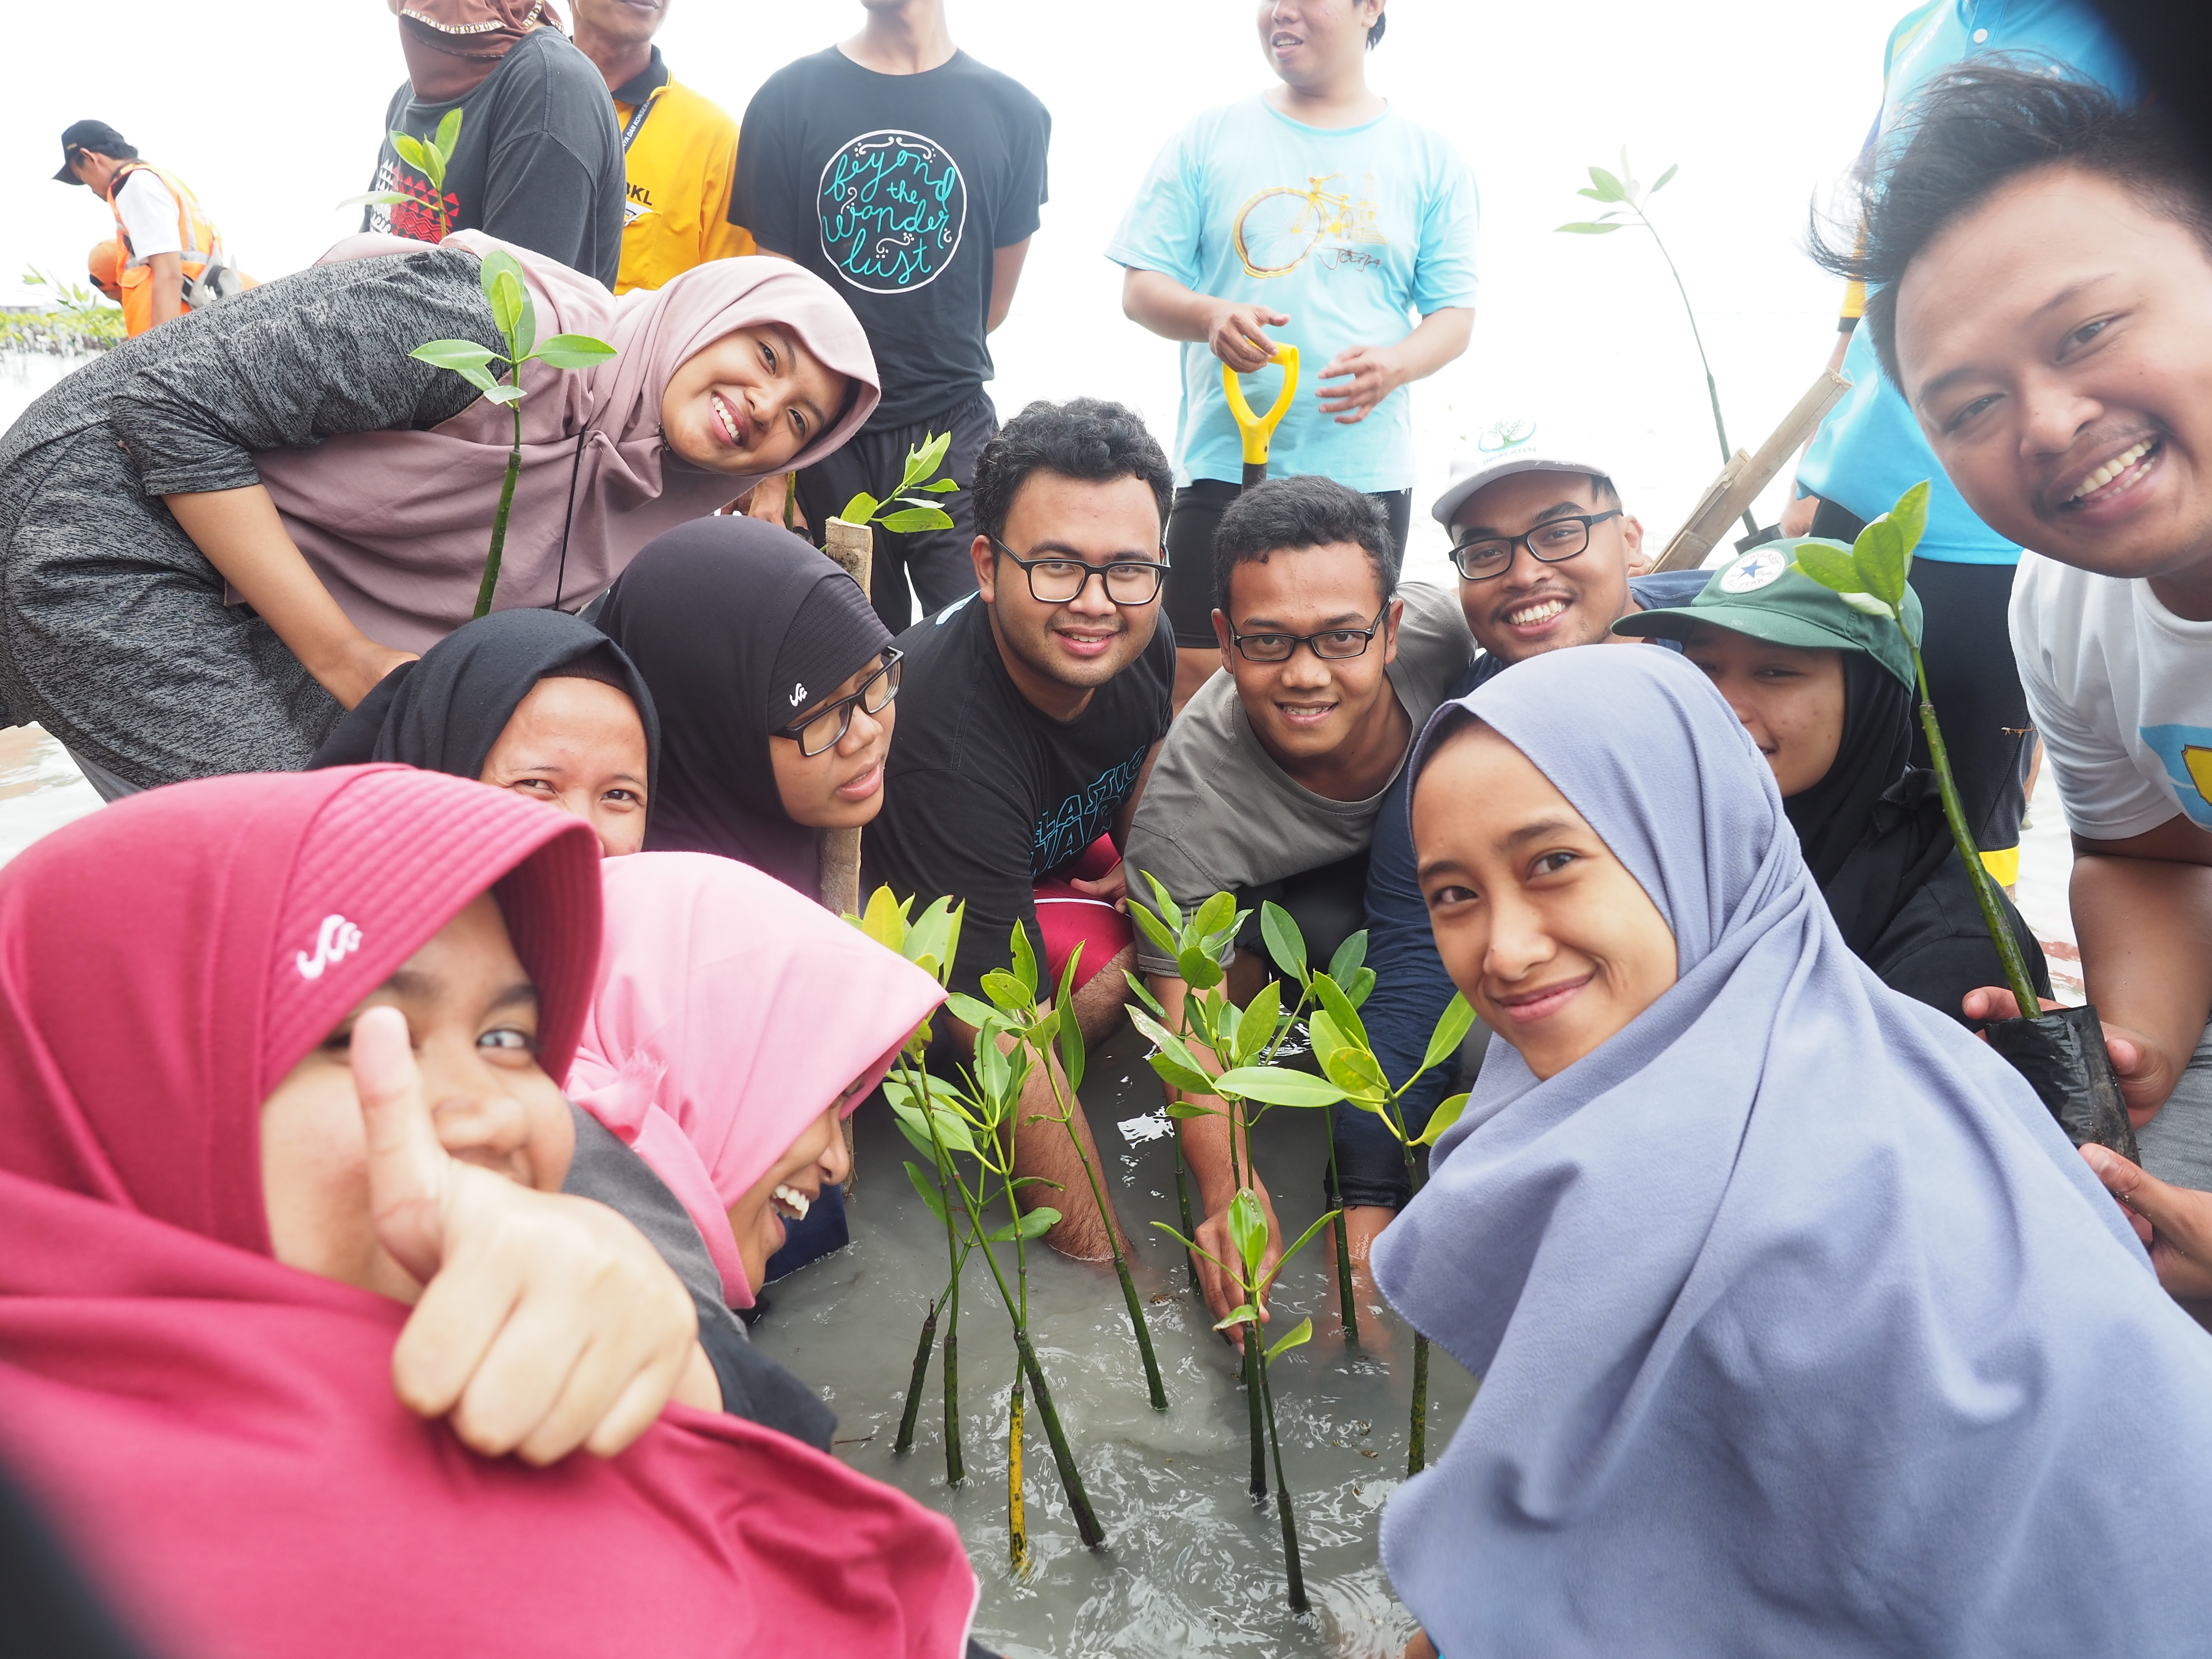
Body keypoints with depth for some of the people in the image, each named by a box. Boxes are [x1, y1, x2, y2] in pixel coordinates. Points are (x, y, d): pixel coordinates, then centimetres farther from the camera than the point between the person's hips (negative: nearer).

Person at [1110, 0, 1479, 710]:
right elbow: (1141, 289, 5)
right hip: (1222, 465, 0)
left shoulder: (1430, 159, 9)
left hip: (1367, 475, 1)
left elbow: (1455, 315, 6)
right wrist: (1212, 317, -18)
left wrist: (1395, 365, -16)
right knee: (1196, 681, -3)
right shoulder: (1209, 139, 9)